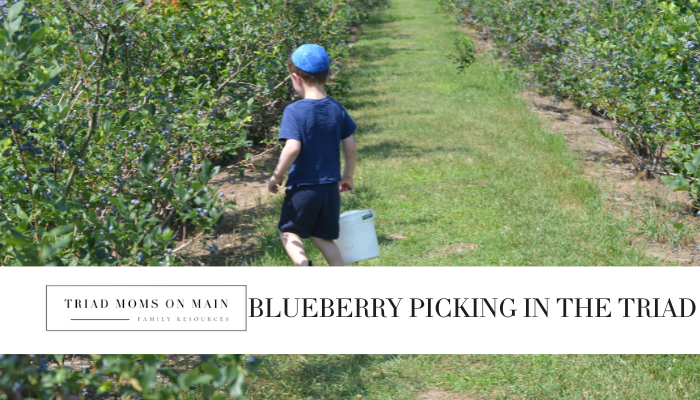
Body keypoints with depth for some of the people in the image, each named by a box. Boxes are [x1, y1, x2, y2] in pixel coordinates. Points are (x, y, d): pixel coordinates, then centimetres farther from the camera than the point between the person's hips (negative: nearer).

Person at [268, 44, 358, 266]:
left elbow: (292, 148, -25)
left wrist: (277, 176, -11)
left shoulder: (294, 111, -15)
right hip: (330, 187, 5)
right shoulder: (337, 109, 1)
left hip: (302, 187, -5)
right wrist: (347, 177, 18)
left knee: (289, 231, 16)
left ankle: (302, 264, -12)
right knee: (322, 237, 19)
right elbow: (351, 148, 4)